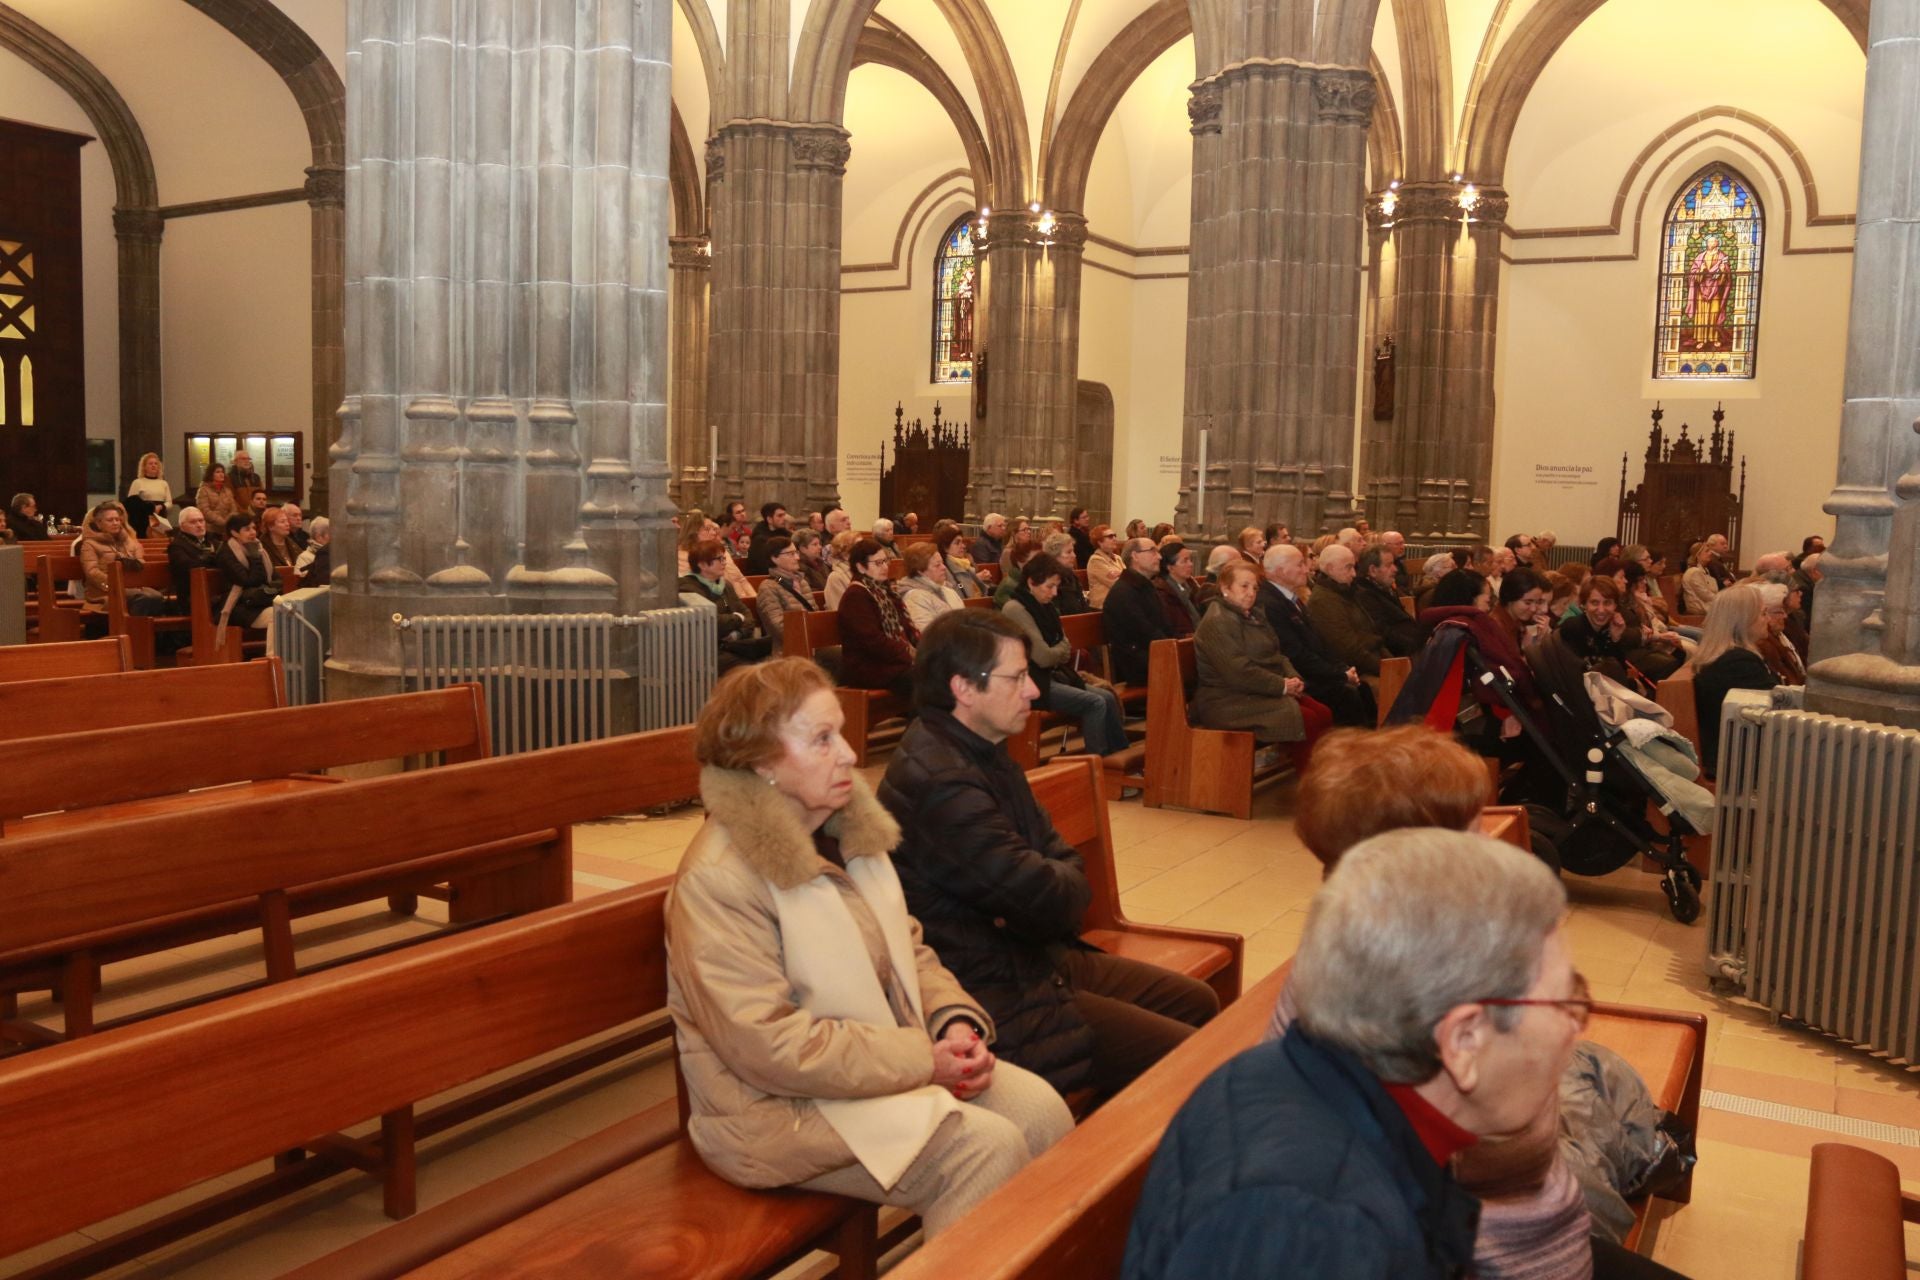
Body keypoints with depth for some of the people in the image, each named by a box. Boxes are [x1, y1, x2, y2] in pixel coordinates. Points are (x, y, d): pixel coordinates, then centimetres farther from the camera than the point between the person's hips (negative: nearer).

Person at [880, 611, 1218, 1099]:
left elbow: (1067, 864, 8)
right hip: (996, 1001, -10)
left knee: (1198, 1002, 17)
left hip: (1037, 958, 11)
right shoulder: (940, 783, -26)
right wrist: (1061, 882, -3)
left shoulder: (979, 753, 9)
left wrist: (1049, 882, -15)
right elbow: (1051, 901, -26)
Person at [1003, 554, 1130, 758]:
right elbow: (1043, 657, -20)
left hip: (1052, 675, 8)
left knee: (1107, 697, -6)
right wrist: (1062, 649, 1)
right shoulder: (1015, 609, -17)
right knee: (1095, 703, -19)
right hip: (1032, 683, -8)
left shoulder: (1044, 607, 11)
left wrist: (1058, 652, -6)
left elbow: (1064, 650, 18)